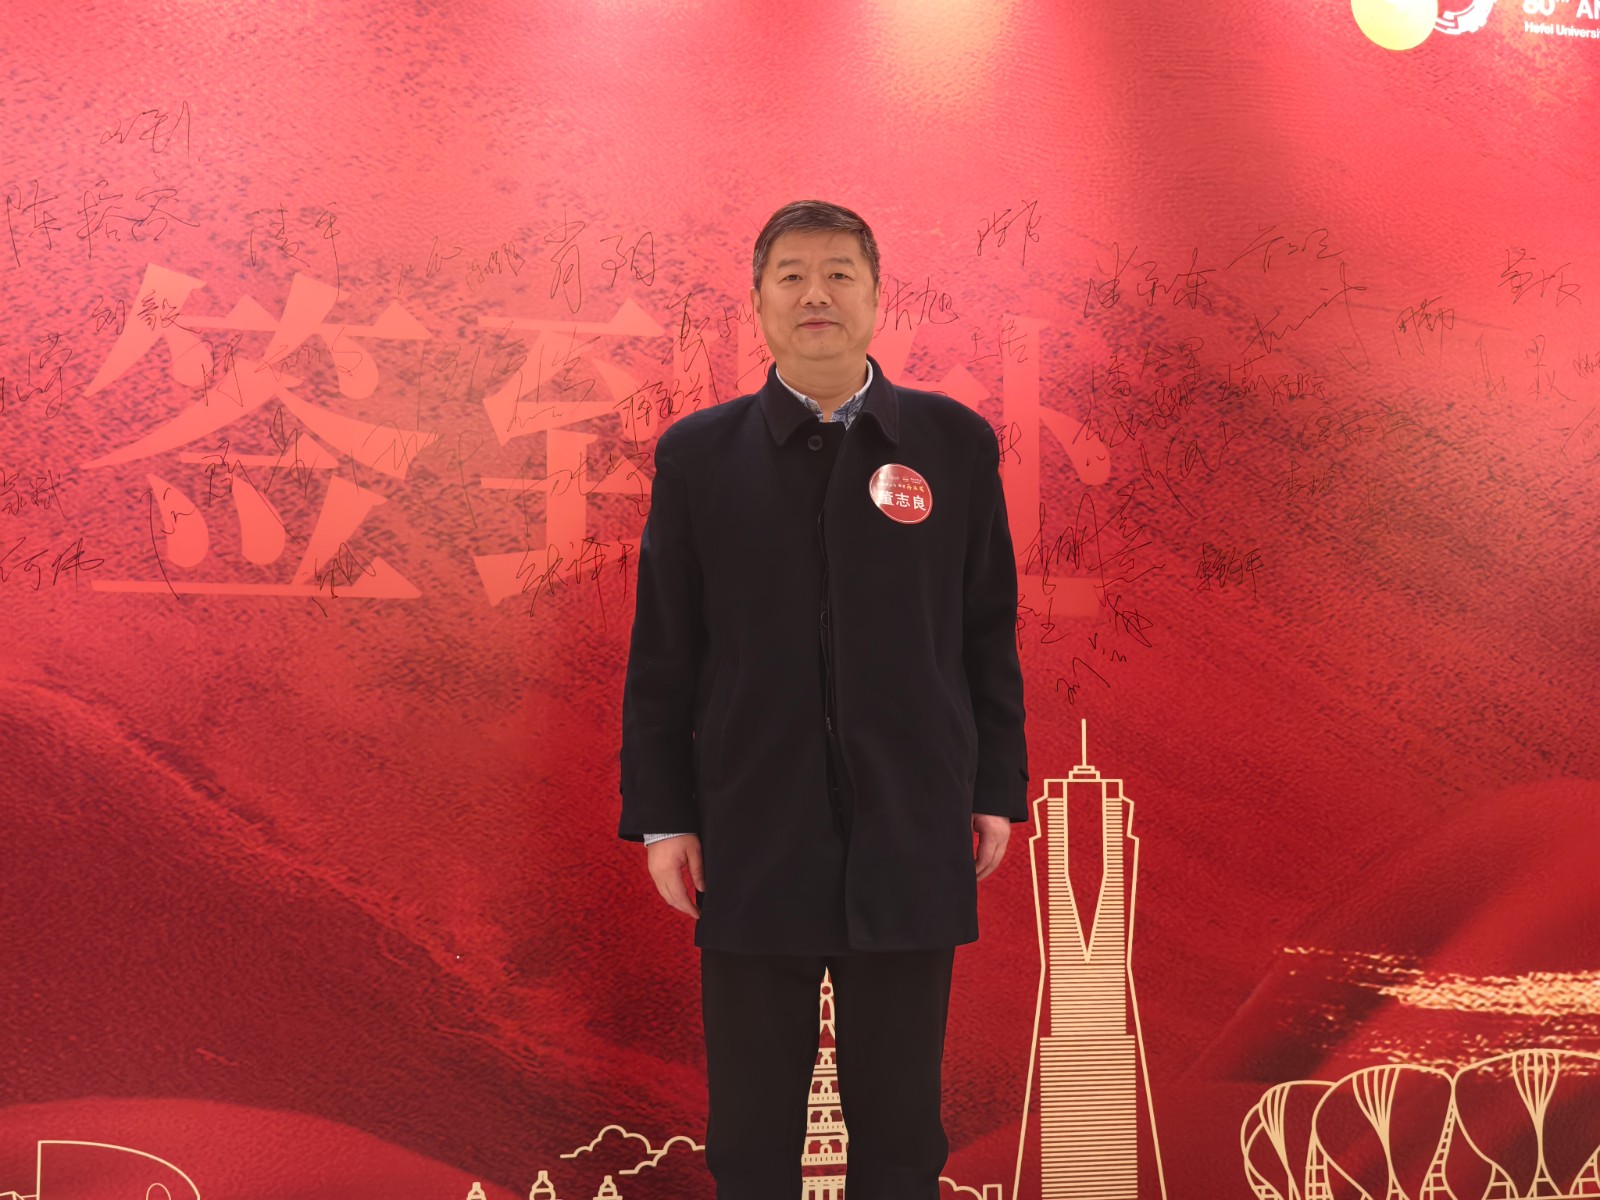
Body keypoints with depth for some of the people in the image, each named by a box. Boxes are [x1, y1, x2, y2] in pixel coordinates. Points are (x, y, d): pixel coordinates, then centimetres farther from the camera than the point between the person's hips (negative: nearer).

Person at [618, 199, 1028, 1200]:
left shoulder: (955, 442, 2)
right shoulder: (697, 454, 2)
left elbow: (990, 630, 5)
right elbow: (661, 653, 2)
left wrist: (997, 791, 3)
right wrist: (661, 817, -1)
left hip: (911, 839, 0)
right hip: (752, 843, 0)